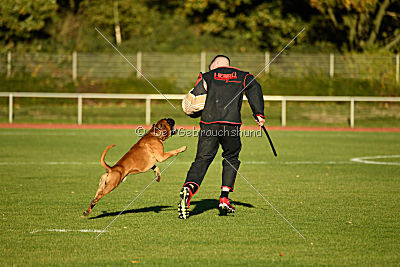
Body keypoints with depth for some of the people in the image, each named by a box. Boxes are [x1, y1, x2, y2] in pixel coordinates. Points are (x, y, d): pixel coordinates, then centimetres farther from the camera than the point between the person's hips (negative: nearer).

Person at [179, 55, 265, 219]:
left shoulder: (207, 76, 19)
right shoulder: (243, 76, 21)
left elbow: (195, 96, 0)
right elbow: (254, 89, 2)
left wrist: (194, 112, 15)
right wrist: (259, 113, -4)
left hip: (208, 123, 0)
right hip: (232, 124, 0)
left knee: (202, 160, 0)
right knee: (231, 158, 20)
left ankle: (188, 188, -27)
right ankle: (224, 199, 11)